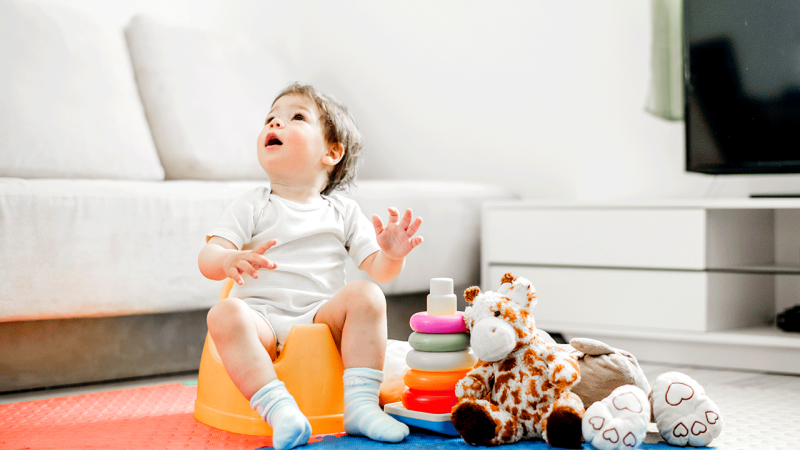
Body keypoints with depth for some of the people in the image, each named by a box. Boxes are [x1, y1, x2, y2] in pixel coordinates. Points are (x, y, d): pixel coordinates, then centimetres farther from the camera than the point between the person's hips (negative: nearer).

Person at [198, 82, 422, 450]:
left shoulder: (343, 212, 13)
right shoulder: (252, 206, 9)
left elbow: (378, 270, 8)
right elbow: (207, 257, -4)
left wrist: (391, 254, -17)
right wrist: (230, 261, -29)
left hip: (323, 318, 1)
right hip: (263, 317, -1)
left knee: (366, 295, -26)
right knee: (225, 314, -32)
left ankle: (360, 405, -28)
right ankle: (278, 408, -39)